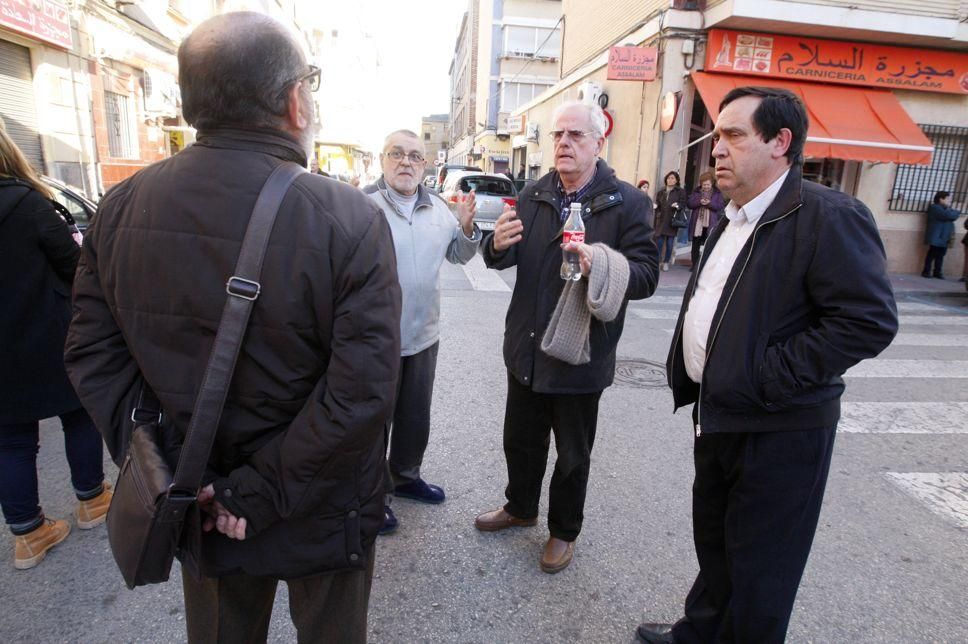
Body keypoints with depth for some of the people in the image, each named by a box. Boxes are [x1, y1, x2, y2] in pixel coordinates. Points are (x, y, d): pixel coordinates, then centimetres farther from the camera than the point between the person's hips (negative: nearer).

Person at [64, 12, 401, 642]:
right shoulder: (349, 219, -24)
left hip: (202, 508, 4)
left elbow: (92, 353, -6)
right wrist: (264, 493, -17)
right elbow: (362, 390, -27)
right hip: (319, 518, -3)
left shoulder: (122, 206, -9)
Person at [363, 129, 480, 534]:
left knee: (416, 417, 22)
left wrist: (466, 226, -4)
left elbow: (459, 255, 14)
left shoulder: (438, 208, 6)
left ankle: (405, 475, 45)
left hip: (423, 335, 6)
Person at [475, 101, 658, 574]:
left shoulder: (626, 202, -9)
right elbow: (498, 261, 7)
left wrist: (602, 265, -35)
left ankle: (564, 531, 38)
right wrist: (498, 243, -17)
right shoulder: (532, 196, 5)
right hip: (527, 348, 5)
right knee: (521, 440, 21)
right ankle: (520, 507, 47)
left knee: (573, 455, 14)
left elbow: (647, 275, -15)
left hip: (580, 354, -4)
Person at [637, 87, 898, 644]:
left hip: (778, 430, -8)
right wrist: (696, 384, 10)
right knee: (712, 542, 24)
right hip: (717, 417, 9)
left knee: (759, 569, 10)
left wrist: (769, 379, -22)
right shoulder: (733, 219, 11)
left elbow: (870, 319, -23)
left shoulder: (829, 217, -17)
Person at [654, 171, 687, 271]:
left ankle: (666, 262, 11)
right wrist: (655, 206, -4)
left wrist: (678, 206, -22)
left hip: (672, 221, -2)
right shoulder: (661, 191, 13)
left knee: (669, 242, 1)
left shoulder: (681, 191, 3)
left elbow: (683, 203, -1)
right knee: (659, 241, -1)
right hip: (661, 220, 2)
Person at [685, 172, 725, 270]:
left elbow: (721, 206, -5)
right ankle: (694, 265, 17)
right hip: (697, 223, 2)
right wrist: (699, 202, -17)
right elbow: (690, 204, 0)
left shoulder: (718, 193, 3)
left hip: (710, 224, -2)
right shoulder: (696, 192, 8)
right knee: (695, 245, 8)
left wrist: (709, 203, -19)